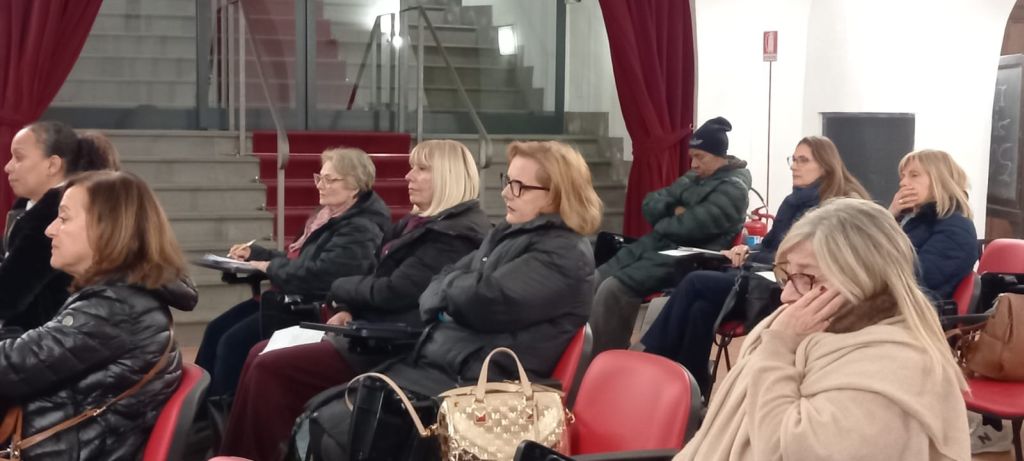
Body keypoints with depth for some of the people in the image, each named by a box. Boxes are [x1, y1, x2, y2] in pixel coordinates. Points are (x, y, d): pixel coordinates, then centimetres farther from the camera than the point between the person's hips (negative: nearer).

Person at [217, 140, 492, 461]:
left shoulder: (457, 234, -16)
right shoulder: (423, 222, 16)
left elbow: (392, 292, -20)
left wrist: (339, 288, -3)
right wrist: (348, 309, -1)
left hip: (393, 347, -10)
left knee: (269, 368, -17)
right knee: (260, 354, 3)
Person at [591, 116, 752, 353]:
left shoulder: (732, 189, -8)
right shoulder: (693, 179, 18)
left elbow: (691, 226, -20)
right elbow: (650, 204, 15)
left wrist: (662, 224, -1)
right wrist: (674, 212, -6)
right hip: (657, 245, 9)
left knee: (612, 288, -25)